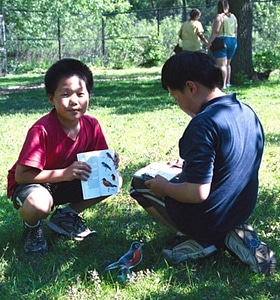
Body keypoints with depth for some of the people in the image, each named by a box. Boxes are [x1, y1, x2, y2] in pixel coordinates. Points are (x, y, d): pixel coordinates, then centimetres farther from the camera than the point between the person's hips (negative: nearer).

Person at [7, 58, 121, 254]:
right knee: (38, 204, -40)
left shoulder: (92, 125, -13)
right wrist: (65, 173, -36)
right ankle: (33, 227, 0)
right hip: (30, 184, -6)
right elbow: (21, 175, -29)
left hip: (66, 183, 6)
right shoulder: (41, 130, -30)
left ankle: (66, 216, 10)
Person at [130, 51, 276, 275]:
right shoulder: (248, 113, 0)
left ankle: (197, 241, 0)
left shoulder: (204, 124, -26)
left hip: (206, 220, -7)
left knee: (139, 184, 13)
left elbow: (198, 193, -29)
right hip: (242, 212, 7)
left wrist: (164, 187, -10)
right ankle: (231, 235, 8)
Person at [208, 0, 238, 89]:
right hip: (233, 41, 7)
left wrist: (209, 43, -14)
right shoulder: (233, 17, 13)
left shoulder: (219, 16, -9)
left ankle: (223, 85, -14)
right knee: (227, 63, 18)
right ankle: (228, 82, 20)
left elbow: (215, 31, -16)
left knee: (221, 64, -9)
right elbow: (235, 32, 15)